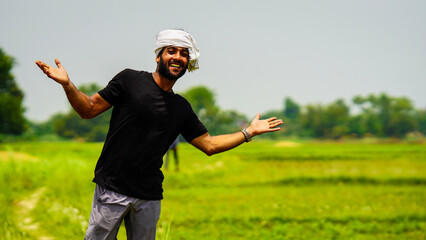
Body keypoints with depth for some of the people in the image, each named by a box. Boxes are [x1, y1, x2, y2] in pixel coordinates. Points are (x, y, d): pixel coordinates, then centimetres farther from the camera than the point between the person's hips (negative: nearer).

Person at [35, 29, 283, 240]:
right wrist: (67, 85, -15)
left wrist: (249, 132, 15)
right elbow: (89, 109, 2)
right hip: (112, 189, -4)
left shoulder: (182, 108, 12)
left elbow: (209, 145, 17)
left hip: (150, 197, 4)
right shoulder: (130, 80, 0)